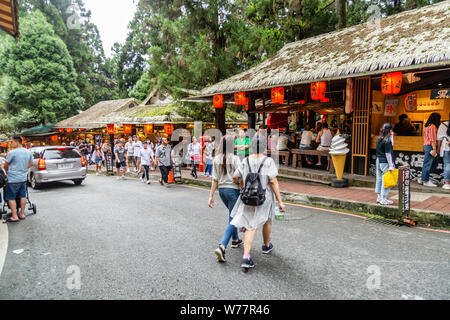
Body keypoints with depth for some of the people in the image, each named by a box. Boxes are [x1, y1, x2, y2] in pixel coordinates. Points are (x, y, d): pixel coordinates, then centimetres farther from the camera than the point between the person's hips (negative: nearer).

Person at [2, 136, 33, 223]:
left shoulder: (12, 152, -15)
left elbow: (5, 166, -3)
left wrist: (7, 172, 15)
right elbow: (31, 163, 18)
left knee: (11, 198, 2)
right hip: (24, 178, 7)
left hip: (13, 179, -7)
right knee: (23, 196, 13)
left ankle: (14, 216, 2)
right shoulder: (28, 152, 5)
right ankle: (22, 214, 19)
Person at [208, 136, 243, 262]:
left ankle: (235, 240, 37)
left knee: (232, 215, 26)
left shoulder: (216, 159, 1)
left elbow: (215, 179, 2)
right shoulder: (235, 159, -12)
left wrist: (211, 196, 5)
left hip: (221, 190, 6)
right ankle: (222, 247, -14)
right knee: (232, 220, -1)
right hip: (233, 190, -6)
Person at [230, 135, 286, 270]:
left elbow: (235, 177, 2)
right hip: (265, 197, -2)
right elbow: (273, 182, -16)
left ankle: (246, 257, -9)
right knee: (266, 220, 24)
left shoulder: (246, 161, -3)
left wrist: (241, 184, 25)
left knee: (250, 226, 4)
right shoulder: (268, 161, -12)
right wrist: (280, 201, -12)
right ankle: (266, 245, 46)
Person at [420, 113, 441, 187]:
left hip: (426, 146, 10)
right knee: (428, 164, -5)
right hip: (430, 146, -10)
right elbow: (432, 139, -16)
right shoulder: (433, 126, -10)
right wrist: (434, 149, -18)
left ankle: (422, 178, 14)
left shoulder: (427, 126, 18)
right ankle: (426, 181, 0)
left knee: (433, 164, 14)